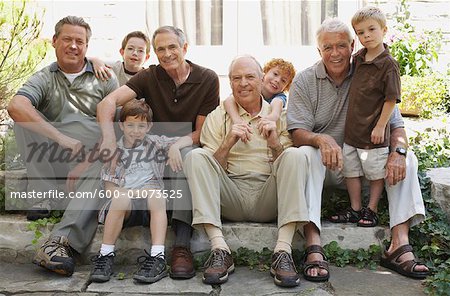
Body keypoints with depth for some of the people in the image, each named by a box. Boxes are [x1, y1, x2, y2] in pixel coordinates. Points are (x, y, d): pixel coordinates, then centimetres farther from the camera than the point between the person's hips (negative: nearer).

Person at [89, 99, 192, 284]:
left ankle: (157, 258, -40)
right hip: (125, 207, 0)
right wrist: (135, 192, -9)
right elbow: (109, 189, 8)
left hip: (151, 207, 0)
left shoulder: (155, 144, 15)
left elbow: (188, 139, 10)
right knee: (120, 198, -34)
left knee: (156, 195, -33)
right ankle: (105, 256, -27)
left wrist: (174, 146, -12)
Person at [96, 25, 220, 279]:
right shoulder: (150, 77, 2)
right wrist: (109, 138, -33)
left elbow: (201, 133, -4)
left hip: (188, 149, -2)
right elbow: (108, 102, -14)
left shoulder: (207, 79, -2)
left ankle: (182, 244, -44)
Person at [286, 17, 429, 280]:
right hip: (322, 165, -2)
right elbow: (298, 133, -13)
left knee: (407, 158, -17)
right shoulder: (304, 82, -3)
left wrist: (398, 151, -25)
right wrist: (322, 139, -37)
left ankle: (400, 246, -25)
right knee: (301, 154, -34)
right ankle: (314, 247, -41)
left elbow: (396, 123, -2)